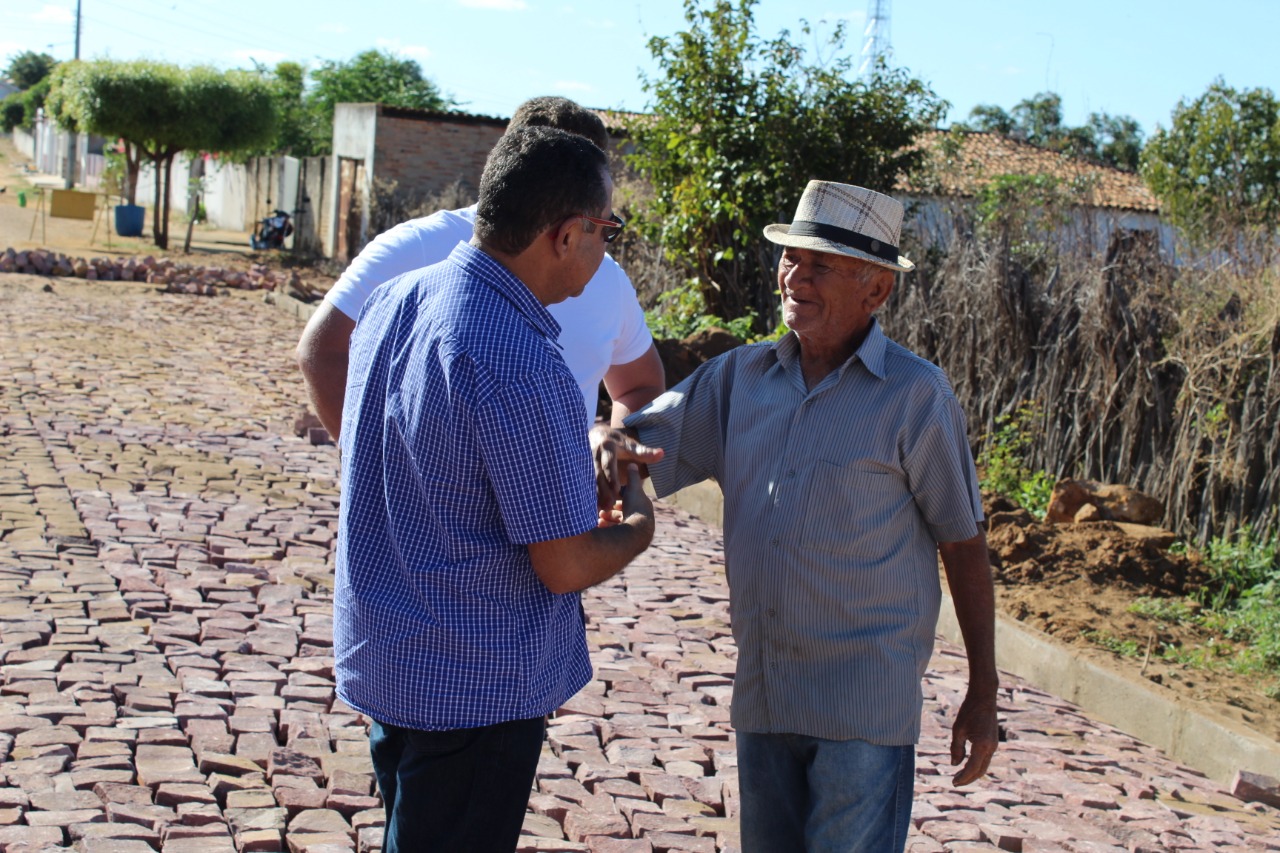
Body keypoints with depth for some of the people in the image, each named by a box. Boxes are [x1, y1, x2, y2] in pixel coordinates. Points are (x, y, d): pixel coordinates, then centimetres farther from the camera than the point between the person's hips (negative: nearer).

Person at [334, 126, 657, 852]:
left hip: (383, 657, 8)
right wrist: (639, 527, 0)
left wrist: (577, 461, 16)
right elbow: (566, 566, -21)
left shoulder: (395, 302, 0)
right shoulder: (524, 368, -27)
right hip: (476, 685, -8)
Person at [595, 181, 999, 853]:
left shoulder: (914, 395, -8)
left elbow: (963, 545, -4)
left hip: (864, 707, -5)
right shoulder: (741, 376, 5)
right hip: (762, 695, 5)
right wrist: (609, 445, -19)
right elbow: (645, 437, 7)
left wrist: (982, 697, -2)